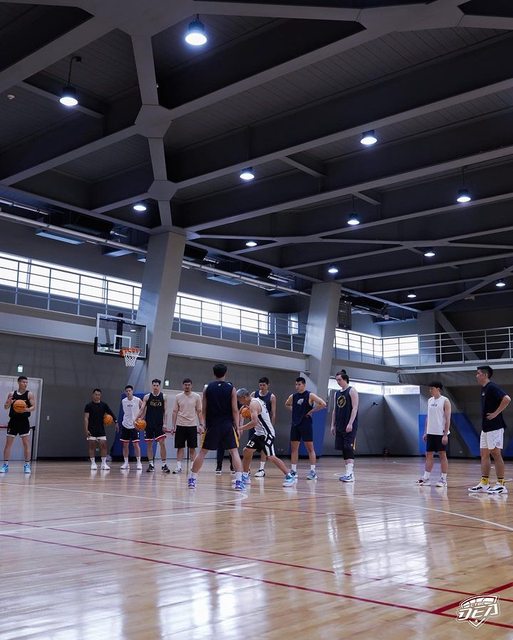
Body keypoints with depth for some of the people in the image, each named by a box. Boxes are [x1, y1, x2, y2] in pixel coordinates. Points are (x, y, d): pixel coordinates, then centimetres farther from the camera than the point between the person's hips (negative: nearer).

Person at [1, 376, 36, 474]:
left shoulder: (29, 394, 0)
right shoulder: (11, 394, 6)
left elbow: (33, 407, -5)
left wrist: (26, 409, -26)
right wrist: (8, 403, -14)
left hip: (24, 421, -2)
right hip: (13, 421, 2)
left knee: (26, 443, -4)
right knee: (8, 443, 2)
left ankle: (27, 465, 0)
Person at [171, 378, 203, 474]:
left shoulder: (197, 396, 1)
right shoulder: (178, 397, 4)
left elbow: (199, 412, 3)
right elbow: (175, 412, 6)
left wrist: (201, 425, -5)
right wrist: (173, 426, 0)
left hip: (192, 426, -1)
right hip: (180, 425, 1)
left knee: (192, 448, 3)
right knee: (180, 447, 2)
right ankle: (178, 467, 6)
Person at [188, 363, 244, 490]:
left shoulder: (207, 388, 2)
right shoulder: (231, 389, -1)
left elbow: (204, 409, 3)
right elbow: (235, 410, -4)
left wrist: (204, 425, 13)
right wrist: (237, 427, 1)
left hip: (212, 425, 1)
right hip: (227, 425, -1)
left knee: (202, 452, 12)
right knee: (234, 452, 4)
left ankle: (192, 480, 15)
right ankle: (239, 481, -6)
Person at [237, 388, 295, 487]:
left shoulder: (253, 404, -19)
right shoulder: (256, 400, 11)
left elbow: (254, 422, -30)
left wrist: (241, 428, -23)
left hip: (267, 434, -11)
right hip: (259, 433, 11)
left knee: (270, 457, -13)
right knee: (246, 451, 10)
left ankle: (289, 476, -7)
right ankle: (245, 477, 19)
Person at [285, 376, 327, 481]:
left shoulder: (310, 395, -8)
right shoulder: (293, 396, 8)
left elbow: (323, 404, -16)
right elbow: (287, 404, 29)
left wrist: (311, 411, -13)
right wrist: (293, 411, 11)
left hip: (306, 424, -6)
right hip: (295, 424, 6)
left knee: (310, 448, -3)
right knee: (293, 448, 6)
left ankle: (313, 471, -1)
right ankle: (293, 471, 12)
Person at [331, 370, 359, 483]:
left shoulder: (352, 391, -5)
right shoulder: (337, 393, 16)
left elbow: (355, 408, -12)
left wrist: (350, 423, -20)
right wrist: (333, 425, 11)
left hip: (350, 426, -7)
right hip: (340, 426, 7)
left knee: (348, 447, -13)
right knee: (343, 448, 6)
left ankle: (350, 473, -16)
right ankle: (348, 472, 11)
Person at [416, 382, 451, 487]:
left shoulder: (445, 401, -8)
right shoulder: (430, 401, 12)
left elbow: (448, 419, -11)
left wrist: (445, 434, -17)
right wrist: (425, 432, 12)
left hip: (441, 433, -6)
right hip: (431, 433, 6)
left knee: (442, 455, 0)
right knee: (429, 455, 6)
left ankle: (443, 479, 7)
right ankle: (426, 478, 10)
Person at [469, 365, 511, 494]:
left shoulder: (492, 387, -14)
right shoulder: (484, 389, 15)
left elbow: (507, 399, -27)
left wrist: (496, 413, -22)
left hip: (494, 427, -10)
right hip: (486, 427, 10)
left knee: (496, 454, -4)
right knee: (484, 454, 10)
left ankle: (501, 484, 2)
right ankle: (484, 483, 14)